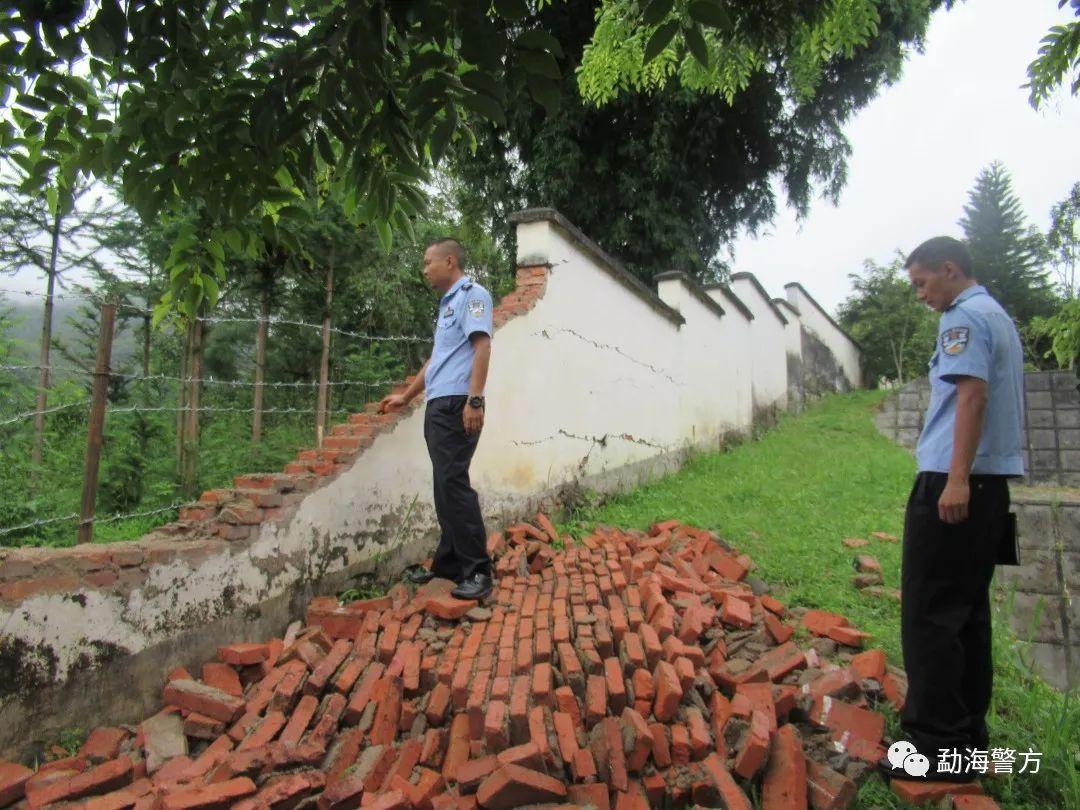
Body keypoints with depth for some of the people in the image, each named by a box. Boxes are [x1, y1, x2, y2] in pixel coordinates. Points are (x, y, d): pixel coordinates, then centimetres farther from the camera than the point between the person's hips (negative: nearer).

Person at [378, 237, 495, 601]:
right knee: (444, 487, 9)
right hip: (437, 406, 9)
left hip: (457, 404, -9)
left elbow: (482, 347, -15)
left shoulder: (472, 295, -2)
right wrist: (405, 396, 34)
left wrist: (475, 399, -24)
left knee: (453, 483, -13)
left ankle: (477, 570, -8)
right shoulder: (447, 303, 25)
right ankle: (449, 564, 17)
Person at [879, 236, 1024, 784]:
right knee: (969, 607, 14)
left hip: (952, 482, -10)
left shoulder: (965, 317, -8)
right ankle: (968, 729, 22)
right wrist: (968, 478, 20)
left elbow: (973, 395, -20)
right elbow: (993, 399, 22)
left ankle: (940, 746, -1)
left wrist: (957, 478, -25)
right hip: (992, 480, 10)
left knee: (930, 612, -6)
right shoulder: (1000, 317, 21)